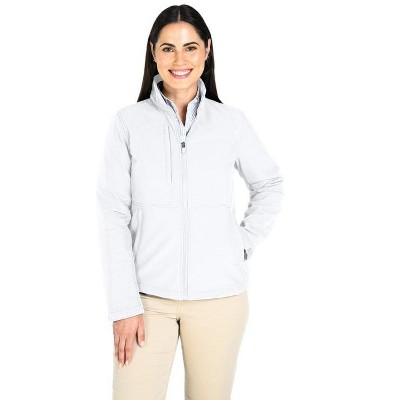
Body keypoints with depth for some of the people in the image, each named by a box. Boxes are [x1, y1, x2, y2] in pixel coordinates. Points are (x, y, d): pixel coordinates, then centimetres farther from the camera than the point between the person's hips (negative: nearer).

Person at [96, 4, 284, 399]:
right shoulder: (127, 121, -1)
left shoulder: (231, 121, 3)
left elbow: (270, 185, 18)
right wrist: (124, 304, -9)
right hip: (148, 294, -1)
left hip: (219, 294, 1)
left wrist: (245, 241, 5)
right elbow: (113, 214, -4)